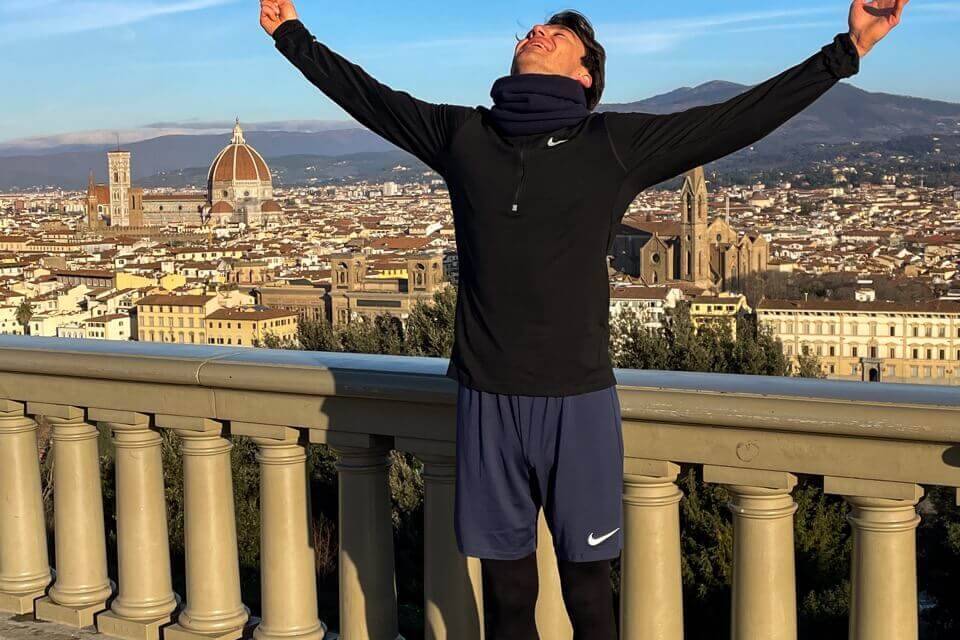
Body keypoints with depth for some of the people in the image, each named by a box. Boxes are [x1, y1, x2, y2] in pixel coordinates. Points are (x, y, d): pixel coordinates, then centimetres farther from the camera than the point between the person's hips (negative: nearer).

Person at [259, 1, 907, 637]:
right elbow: (365, 93, 19)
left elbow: (739, 117, 0)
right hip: (486, 400, 2)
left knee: (588, 587, 9)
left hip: (580, 401, -1)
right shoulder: (461, 134, 7)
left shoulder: (619, 143, 1)